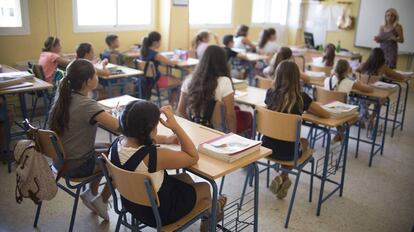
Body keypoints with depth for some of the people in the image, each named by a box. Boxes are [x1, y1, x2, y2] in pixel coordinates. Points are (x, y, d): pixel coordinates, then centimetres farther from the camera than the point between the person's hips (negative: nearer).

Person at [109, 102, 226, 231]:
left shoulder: (116, 144, -15)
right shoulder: (153, 156, -39)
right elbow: (193, 157, -23)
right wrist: (175, 126, -25)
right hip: (158, 213, -7)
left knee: (185, 177, 27)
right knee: (205, 187, 17)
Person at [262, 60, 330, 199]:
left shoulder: (270, 93, -6)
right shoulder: (301, 97, -14)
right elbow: (326, 115, -3)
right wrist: (306, 109, 12)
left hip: (267, 146, 3)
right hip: (287, 151, -3)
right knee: (303, 142, 32)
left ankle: (283, 178, 25)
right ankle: (283, 177, 21)